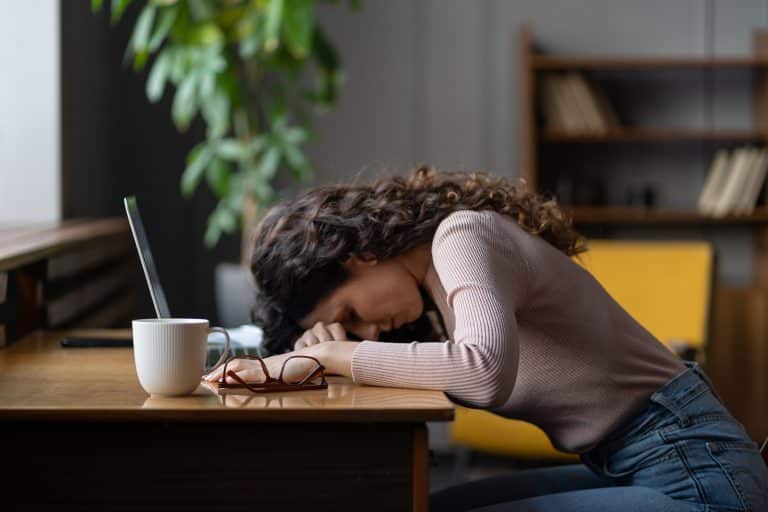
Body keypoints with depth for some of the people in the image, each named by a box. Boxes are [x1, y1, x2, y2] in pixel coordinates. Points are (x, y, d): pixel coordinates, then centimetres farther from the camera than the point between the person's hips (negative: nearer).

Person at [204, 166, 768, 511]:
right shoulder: (434, 276, 12)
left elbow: (487, 372, -33)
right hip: (629, 466, 10)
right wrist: (324, 352, -8)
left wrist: (333, 353, -25)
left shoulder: (463, 236, -15)